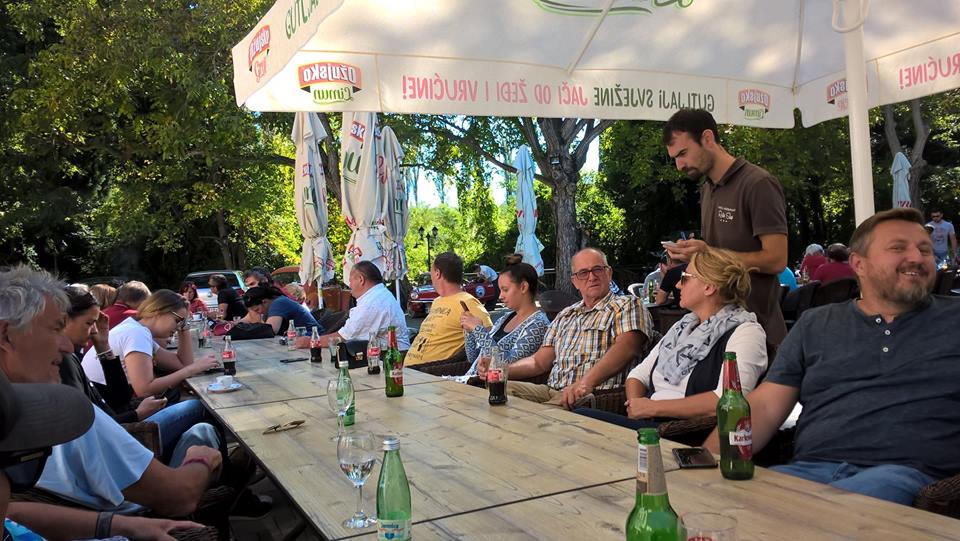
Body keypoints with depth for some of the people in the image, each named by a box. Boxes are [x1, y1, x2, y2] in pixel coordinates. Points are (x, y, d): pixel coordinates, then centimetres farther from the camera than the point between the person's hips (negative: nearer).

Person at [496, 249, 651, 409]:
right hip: (550, 391, 7)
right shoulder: (565, 316, 26)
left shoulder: (628, 305, 4)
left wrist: (586, 381, -33)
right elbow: (538, 362, 23)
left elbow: (625, 346, -17)